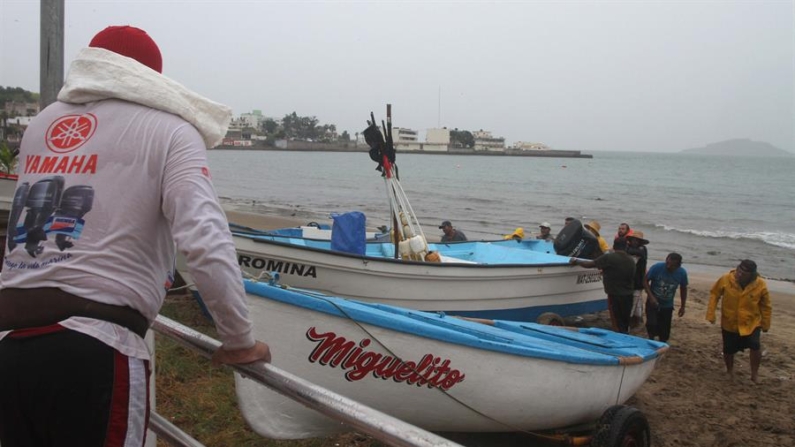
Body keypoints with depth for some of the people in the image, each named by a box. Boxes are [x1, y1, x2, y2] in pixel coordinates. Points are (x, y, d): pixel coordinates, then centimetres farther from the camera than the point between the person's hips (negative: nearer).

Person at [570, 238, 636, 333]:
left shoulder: (609, 258, -12)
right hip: (628, 295, 6)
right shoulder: (631, 260, 7)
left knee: (618, 325, -2)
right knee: (625, 323, 15)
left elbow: (590, 264, -8)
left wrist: (576, 261, 8)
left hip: (615, 295, -6)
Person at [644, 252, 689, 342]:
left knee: (665, 330, 6)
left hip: (667, 306, 2)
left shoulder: (682, 273, -13)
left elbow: (683, 289, 4)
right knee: (652, 324, -21)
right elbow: (646, 281, -11)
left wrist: (682, 306, 7)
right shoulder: (657, 267, -22)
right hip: (653, 303, -2)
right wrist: (651, 296, -22)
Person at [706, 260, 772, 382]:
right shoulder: (725, 280, -18)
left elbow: (766, 307, -2)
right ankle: (730, 371, 38)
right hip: (729, 323, 1)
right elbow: (714, 294, -3)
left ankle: (754, 373, 1)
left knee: (755, 346, -21)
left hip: (751, 323, -1)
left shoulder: (761, 285, -17)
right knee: (728, 350, 9)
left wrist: (766, 324, 5)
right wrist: (711, 314, -7)